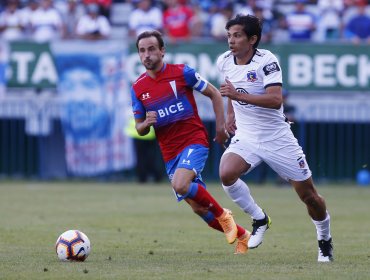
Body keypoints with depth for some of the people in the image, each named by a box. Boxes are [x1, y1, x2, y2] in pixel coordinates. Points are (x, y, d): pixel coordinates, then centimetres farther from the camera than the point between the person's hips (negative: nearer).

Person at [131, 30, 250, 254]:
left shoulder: (182, 73, -5)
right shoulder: (138, 88, 6)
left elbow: (214, 94, 4)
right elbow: (139, 128, 12)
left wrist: (221, 127, -4)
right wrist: (146, 123, -11)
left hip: (194, 141, -5)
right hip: (169, 152, 5)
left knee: (180, 185, -31)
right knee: (198, 208, 5)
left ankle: (223, 215, -9)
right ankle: (242, 236, 26)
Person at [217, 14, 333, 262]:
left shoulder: (267, 61, -18)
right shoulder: (225, 62, 0)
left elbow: (276, 100, -30)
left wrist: (239, 95, -36)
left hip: (277, 137, -4)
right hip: (245, 137, 4)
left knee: (308, 194, 3)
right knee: (227, 174, -26)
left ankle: (325, 240, 31)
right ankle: (260, 220, -3)